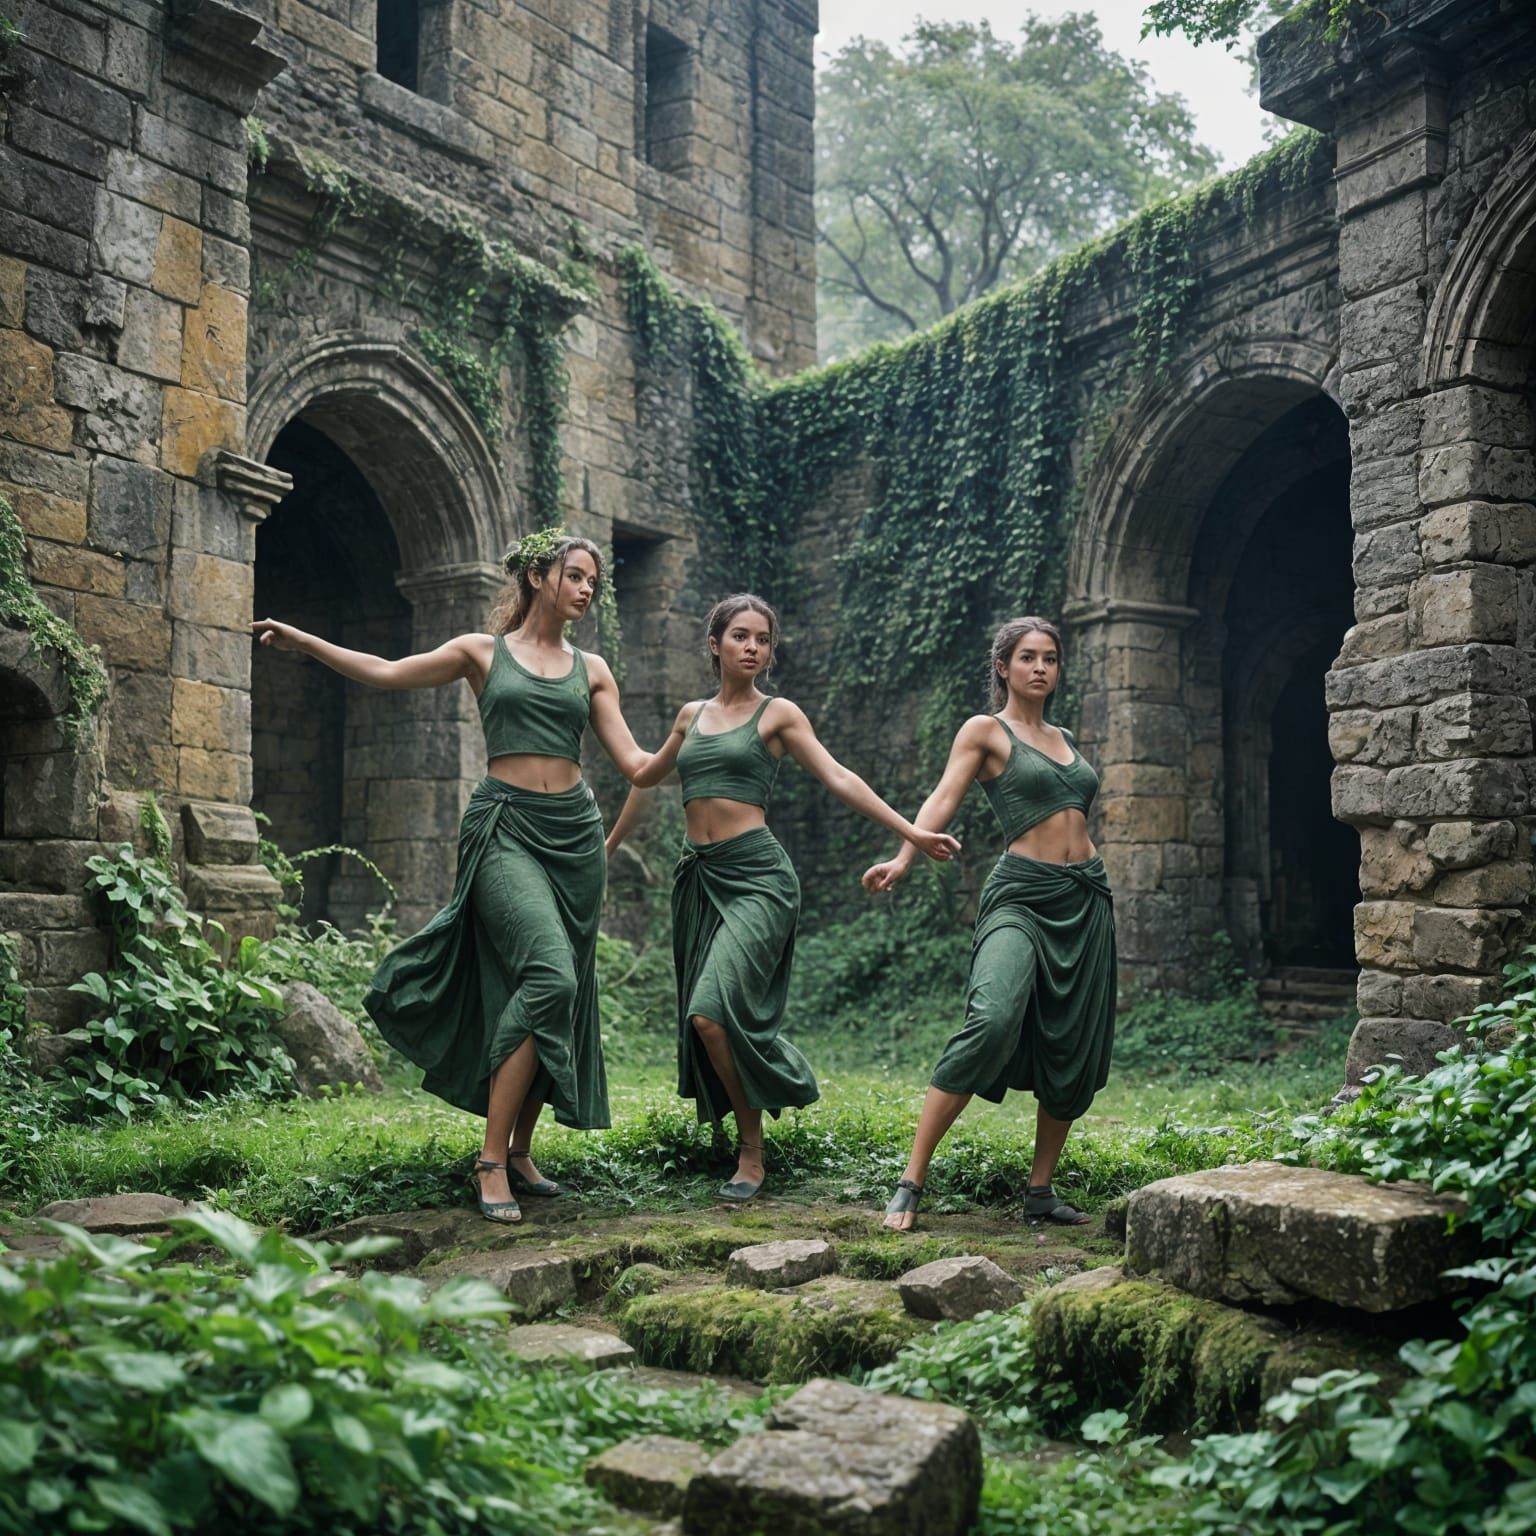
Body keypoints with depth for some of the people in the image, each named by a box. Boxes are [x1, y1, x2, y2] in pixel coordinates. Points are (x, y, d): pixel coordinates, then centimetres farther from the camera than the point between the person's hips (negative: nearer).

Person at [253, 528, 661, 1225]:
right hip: (506, 826, -4)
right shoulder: (483, 651, 8)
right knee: (548, 978, -22)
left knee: (562, 995, 4)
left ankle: (521, 1151, 18)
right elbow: (386, 672, 7)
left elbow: (634, 761, 10)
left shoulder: (591, 669, 15)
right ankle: (491, 1160, -16)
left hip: (574, 832, 5)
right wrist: (303, 641, 1)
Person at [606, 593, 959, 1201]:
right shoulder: (691, 715, 17)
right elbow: (645, 777, 30)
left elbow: (839, 778, -2)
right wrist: (608, 845, 36)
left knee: (713, 1013, -20)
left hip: (755, 874, -5)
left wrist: (911, 832, -10)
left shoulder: (778, 713, 4)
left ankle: (752, 1151, -5)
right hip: (699, 874, 6)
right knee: (703, 1020, 4)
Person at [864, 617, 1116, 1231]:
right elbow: (944, 797, -12)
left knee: (1075, 1053, 4)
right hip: (1022, 895, -7)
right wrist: (903, 858, -29)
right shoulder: (984, 730, 1)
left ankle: (1041, 1192, 16)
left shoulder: (1065, 738, 19)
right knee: (992, 1022, -26)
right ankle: (910, 1182, -22)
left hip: (1085, 898, 7)